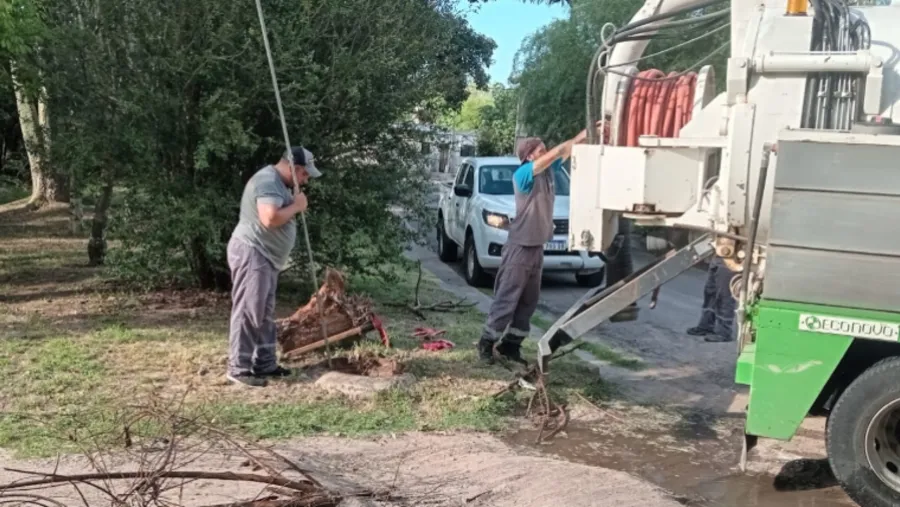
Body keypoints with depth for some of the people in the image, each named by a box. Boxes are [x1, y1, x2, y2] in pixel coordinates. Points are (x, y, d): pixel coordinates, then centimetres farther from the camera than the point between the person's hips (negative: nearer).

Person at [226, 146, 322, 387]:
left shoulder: (278, 183, 17)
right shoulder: (268, 181, -18)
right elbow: (270, 219, -30)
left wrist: (295, 205, 5)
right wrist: (296, 206, -18)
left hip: (266, 257, 11)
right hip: (251, 253, -11)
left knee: (265, 313, 13)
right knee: (248, 312, -9)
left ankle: (265, 364, 20)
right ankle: (238, 368, -5)